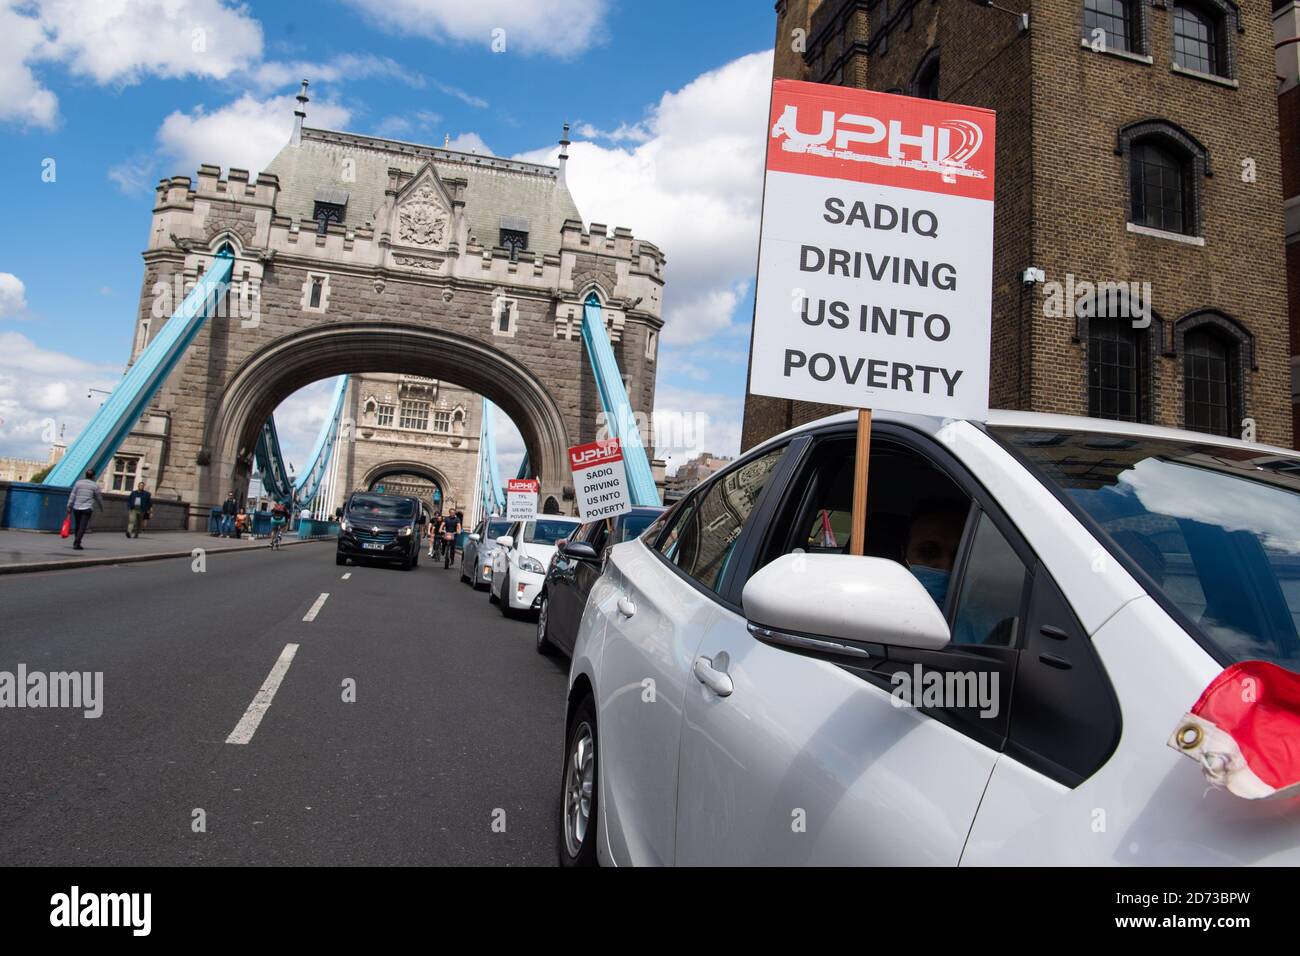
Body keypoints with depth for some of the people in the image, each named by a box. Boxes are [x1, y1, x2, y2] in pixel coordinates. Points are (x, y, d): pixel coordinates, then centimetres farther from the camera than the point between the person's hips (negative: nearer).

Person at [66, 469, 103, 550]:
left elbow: (72, 496, 3)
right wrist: (101, 507, 23)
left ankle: (77, 544, 22)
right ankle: (76, 544, -16)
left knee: (77, 527, 14)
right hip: (86, 509, -4)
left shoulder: (78, 483, 7)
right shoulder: (95, 486, -1)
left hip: (76, 508, 4)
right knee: (82, 527, -6)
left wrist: (69, 507, 5)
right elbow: (99, 498, 7)